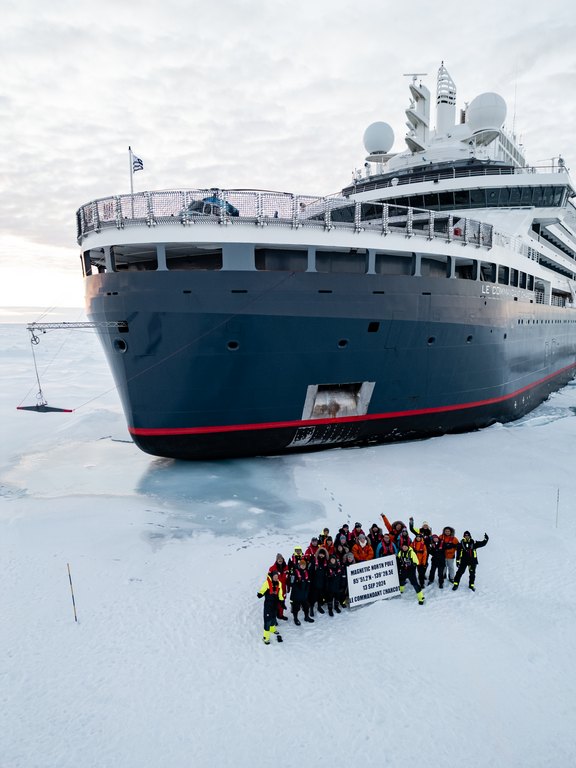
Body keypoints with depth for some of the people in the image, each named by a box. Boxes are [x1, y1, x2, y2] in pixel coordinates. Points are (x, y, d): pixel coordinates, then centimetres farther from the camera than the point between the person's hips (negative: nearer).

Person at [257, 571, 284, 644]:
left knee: (274, 617, 23)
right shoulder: (267, 583, -17)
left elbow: (280, 594, 10)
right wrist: (260, 594, -39)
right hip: (268, 603, -6)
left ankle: (272, 628, 50)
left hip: (275, 603, 6)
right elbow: (262, 590, -17)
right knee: (267, 619, -6)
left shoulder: (279, 583, 0)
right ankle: (266, 636, 2)